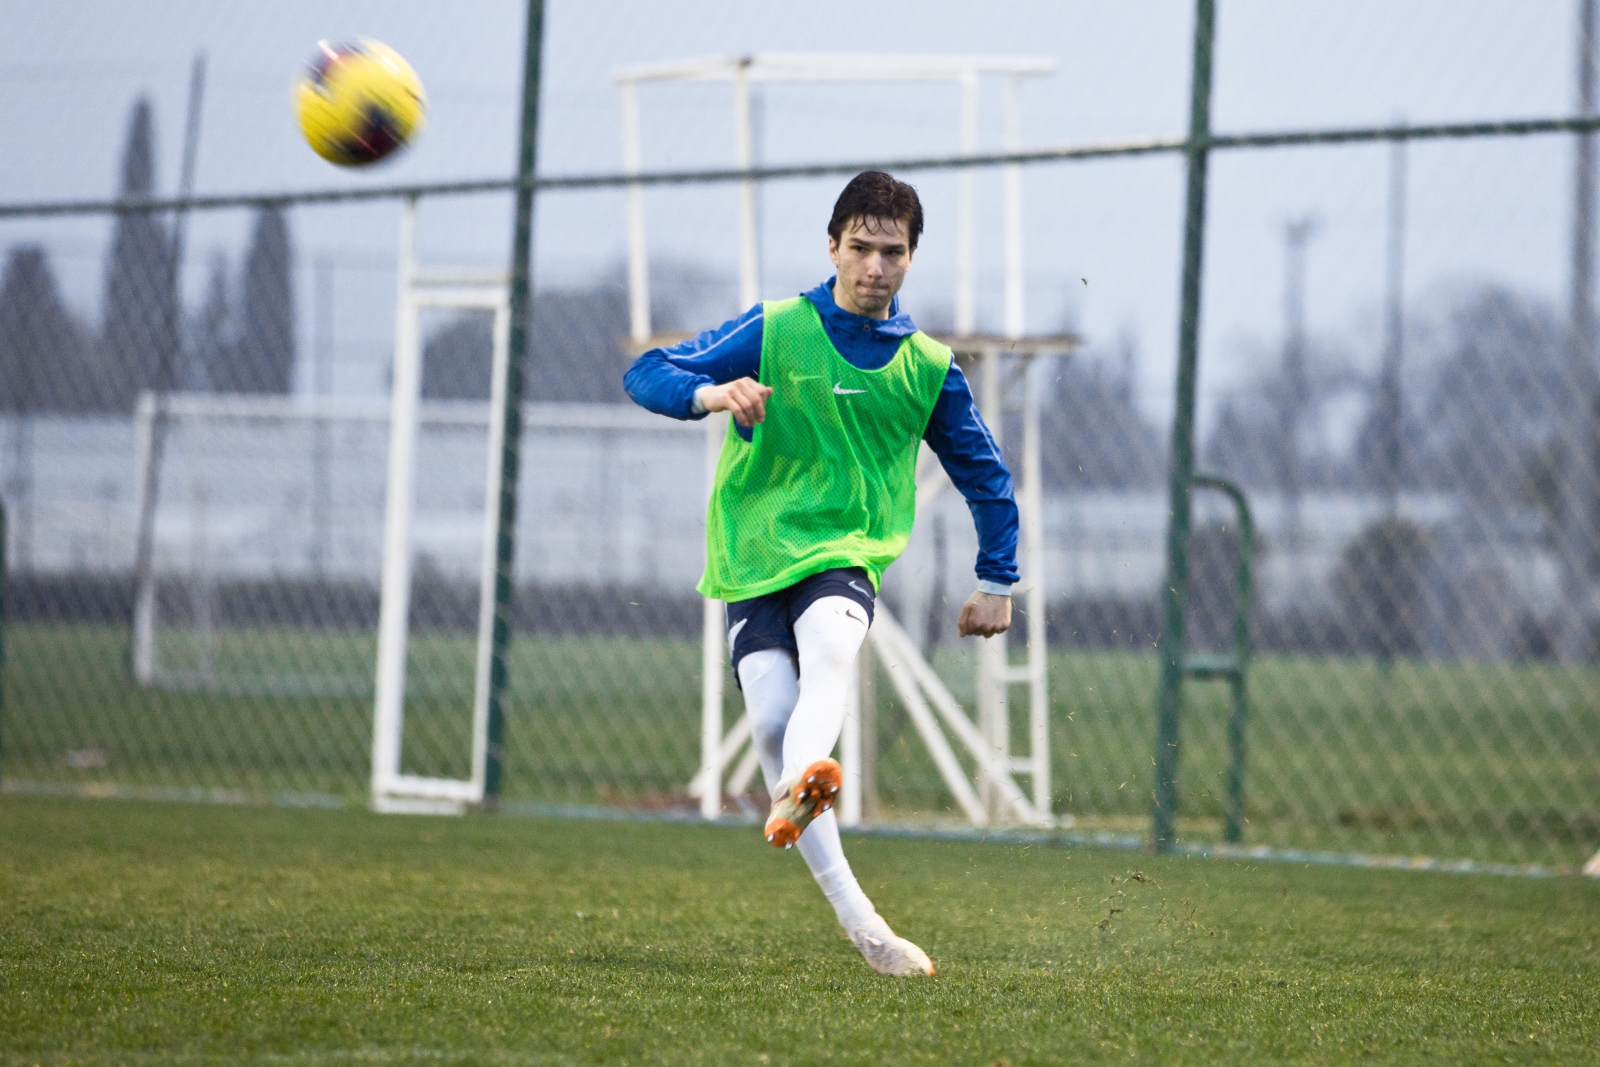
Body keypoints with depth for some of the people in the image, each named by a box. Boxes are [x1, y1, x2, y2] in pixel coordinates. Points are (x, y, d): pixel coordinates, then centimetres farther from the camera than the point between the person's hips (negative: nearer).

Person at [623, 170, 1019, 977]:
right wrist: (711, 394, -24)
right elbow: (645, 375, -3)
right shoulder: (774, 332, 2)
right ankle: (856, 921, -17)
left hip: (846, 555, 0)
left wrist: (996, 582, 19)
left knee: (830, 647, -35)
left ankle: (803, 787, -65)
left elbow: (986, 477, 21)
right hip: (753, 557, 0)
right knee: (771, 721, -19)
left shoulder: (928, 368, 7)